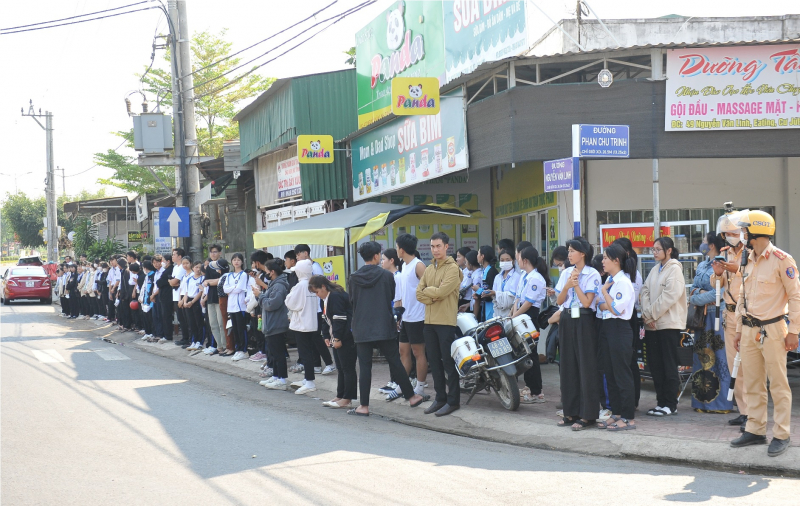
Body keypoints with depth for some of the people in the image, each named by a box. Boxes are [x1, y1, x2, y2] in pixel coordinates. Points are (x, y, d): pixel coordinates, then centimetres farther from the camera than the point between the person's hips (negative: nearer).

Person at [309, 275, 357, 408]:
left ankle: (347, 399, -3)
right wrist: (327, 336, 13)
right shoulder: (324, 300, 15)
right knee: (340, 368, 14)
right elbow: (325, 319, 21)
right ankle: (340, 396, 19)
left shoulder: (336, 297, -17)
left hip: (346, 338, -11)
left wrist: (337, 338, -20)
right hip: (336, 338, 11)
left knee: (347, 368, -5)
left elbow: (339, 319, -21)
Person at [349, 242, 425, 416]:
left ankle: (363, 406, 1)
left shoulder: (353, 279, -1)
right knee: (395, 362, 9)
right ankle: (411, 397, 17)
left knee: (364, 367, 2)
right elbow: (393, 298, 8)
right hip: (384, 328, -1)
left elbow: (352, 302, 9)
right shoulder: (387, 276, -5)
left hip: (361, 329, 1)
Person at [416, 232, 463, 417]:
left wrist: (427, 291, -3)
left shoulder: (452, 268, -7)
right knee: (434, 362, 11)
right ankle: (440, 398, 19)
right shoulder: (429, 269, 16)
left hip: (446, 321, -7)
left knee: (449, 362, -4)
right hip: (430, 321, 7)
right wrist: (433, 296, -9)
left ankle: (453, 400, 1)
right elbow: (419, 293, 7)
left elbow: (441, 291, -18)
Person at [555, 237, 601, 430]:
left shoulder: (592, 275, -6)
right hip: (567, 320, 6)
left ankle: (587, 415, -1)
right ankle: (571, 412, 15)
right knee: (568, 366, 8)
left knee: (586, 366, -4)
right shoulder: (566, 273, 11)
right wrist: (567, 286, -9)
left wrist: (576, 284, -14)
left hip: (584, 321, -6)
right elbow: (559, 301, 6)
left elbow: (587, 302, -14)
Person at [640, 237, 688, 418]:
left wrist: (652, 314, -11)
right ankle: (661, 401, 14)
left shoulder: (674, 269, -7)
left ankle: (670, 404, 3)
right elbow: (645, 292, 10)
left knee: (669, 365, -2)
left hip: (669, 323, -7)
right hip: (653, 324, 7)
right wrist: (647, 315, -4)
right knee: (655, 364, 7)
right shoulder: (655, 270, 16)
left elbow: (669, 296, -14)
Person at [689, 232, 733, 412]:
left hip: (717, 315, -8)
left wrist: (697, 298, -8)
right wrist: (701, 292, -7)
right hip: (702, 317, 8)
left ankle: (721, 401, -4)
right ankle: (703, 400, 11)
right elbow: (694, 288, 16)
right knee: (702, 356, 7)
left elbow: (719, 292, -16)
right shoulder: (702, 266, 18)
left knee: (719, 357, -6)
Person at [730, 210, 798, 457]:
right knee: (753, 383, 10)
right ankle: (755, 430, 18)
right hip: (750, 330, 7)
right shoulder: (749, 260, 12)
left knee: (778, 384, -3)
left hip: (772, 330, -7)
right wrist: (739, 329, 17)